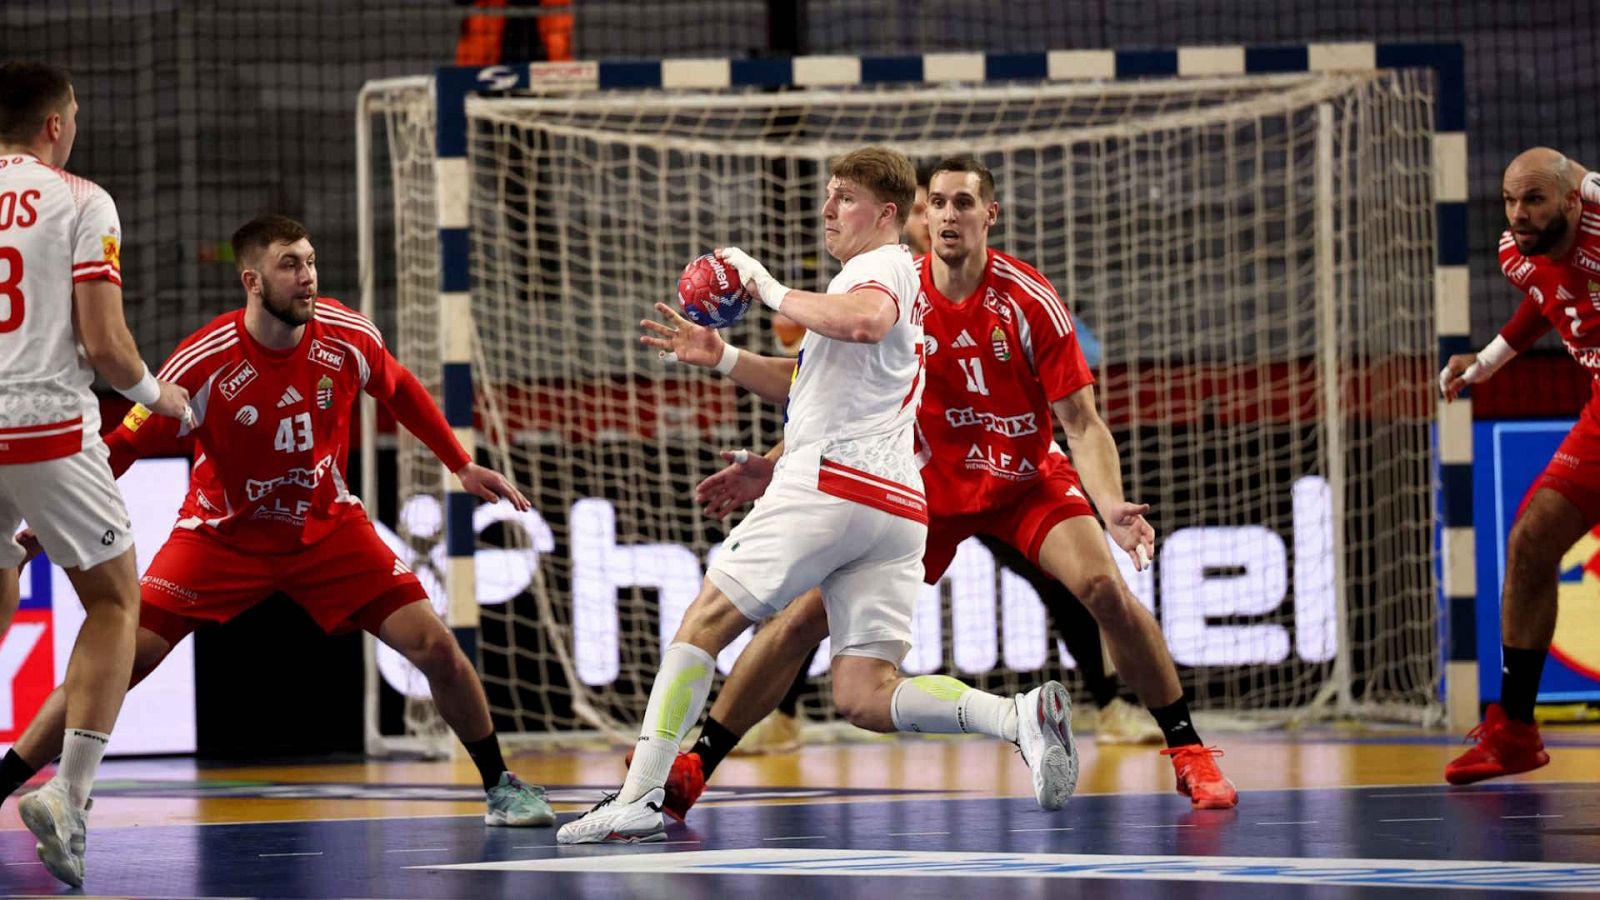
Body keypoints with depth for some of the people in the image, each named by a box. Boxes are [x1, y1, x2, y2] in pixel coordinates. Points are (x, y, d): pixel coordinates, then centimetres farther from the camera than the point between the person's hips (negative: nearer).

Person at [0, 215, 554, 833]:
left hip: (327, 525, 3)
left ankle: (500, 786, 14)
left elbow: (401, 393, 9)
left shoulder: (350, 337, -14)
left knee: (435, 647, -8)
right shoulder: (204, 363, -24)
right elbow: (124, 445, -15)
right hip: (223, 532, -3)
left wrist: (462, 466, 10)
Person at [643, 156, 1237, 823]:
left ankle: (1188, 752, -8)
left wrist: (1111, 505, -35)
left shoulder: (1029, 300, -19)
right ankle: (689, 769, 0)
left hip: (1029, 481, -1)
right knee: (807, 615, -9)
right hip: (924, 487, 2)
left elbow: (1082, 422, -18)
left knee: (1105, 588, -25)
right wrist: (772, 469, -16)